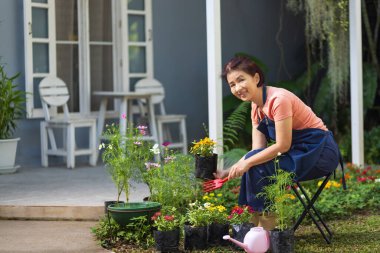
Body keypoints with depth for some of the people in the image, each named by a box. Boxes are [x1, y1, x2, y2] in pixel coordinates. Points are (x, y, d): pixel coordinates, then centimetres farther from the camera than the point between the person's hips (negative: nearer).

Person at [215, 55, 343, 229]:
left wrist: (248, 163, -22)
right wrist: (228, 172, -11)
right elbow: (257, 152, 1)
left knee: (257, 167, -21)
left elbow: (283, 146, -23)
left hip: (320, 151, -9)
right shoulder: (256, 107, 7)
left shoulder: (278, 99, -20)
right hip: (300, 151, 9)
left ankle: (267, 226, -9)